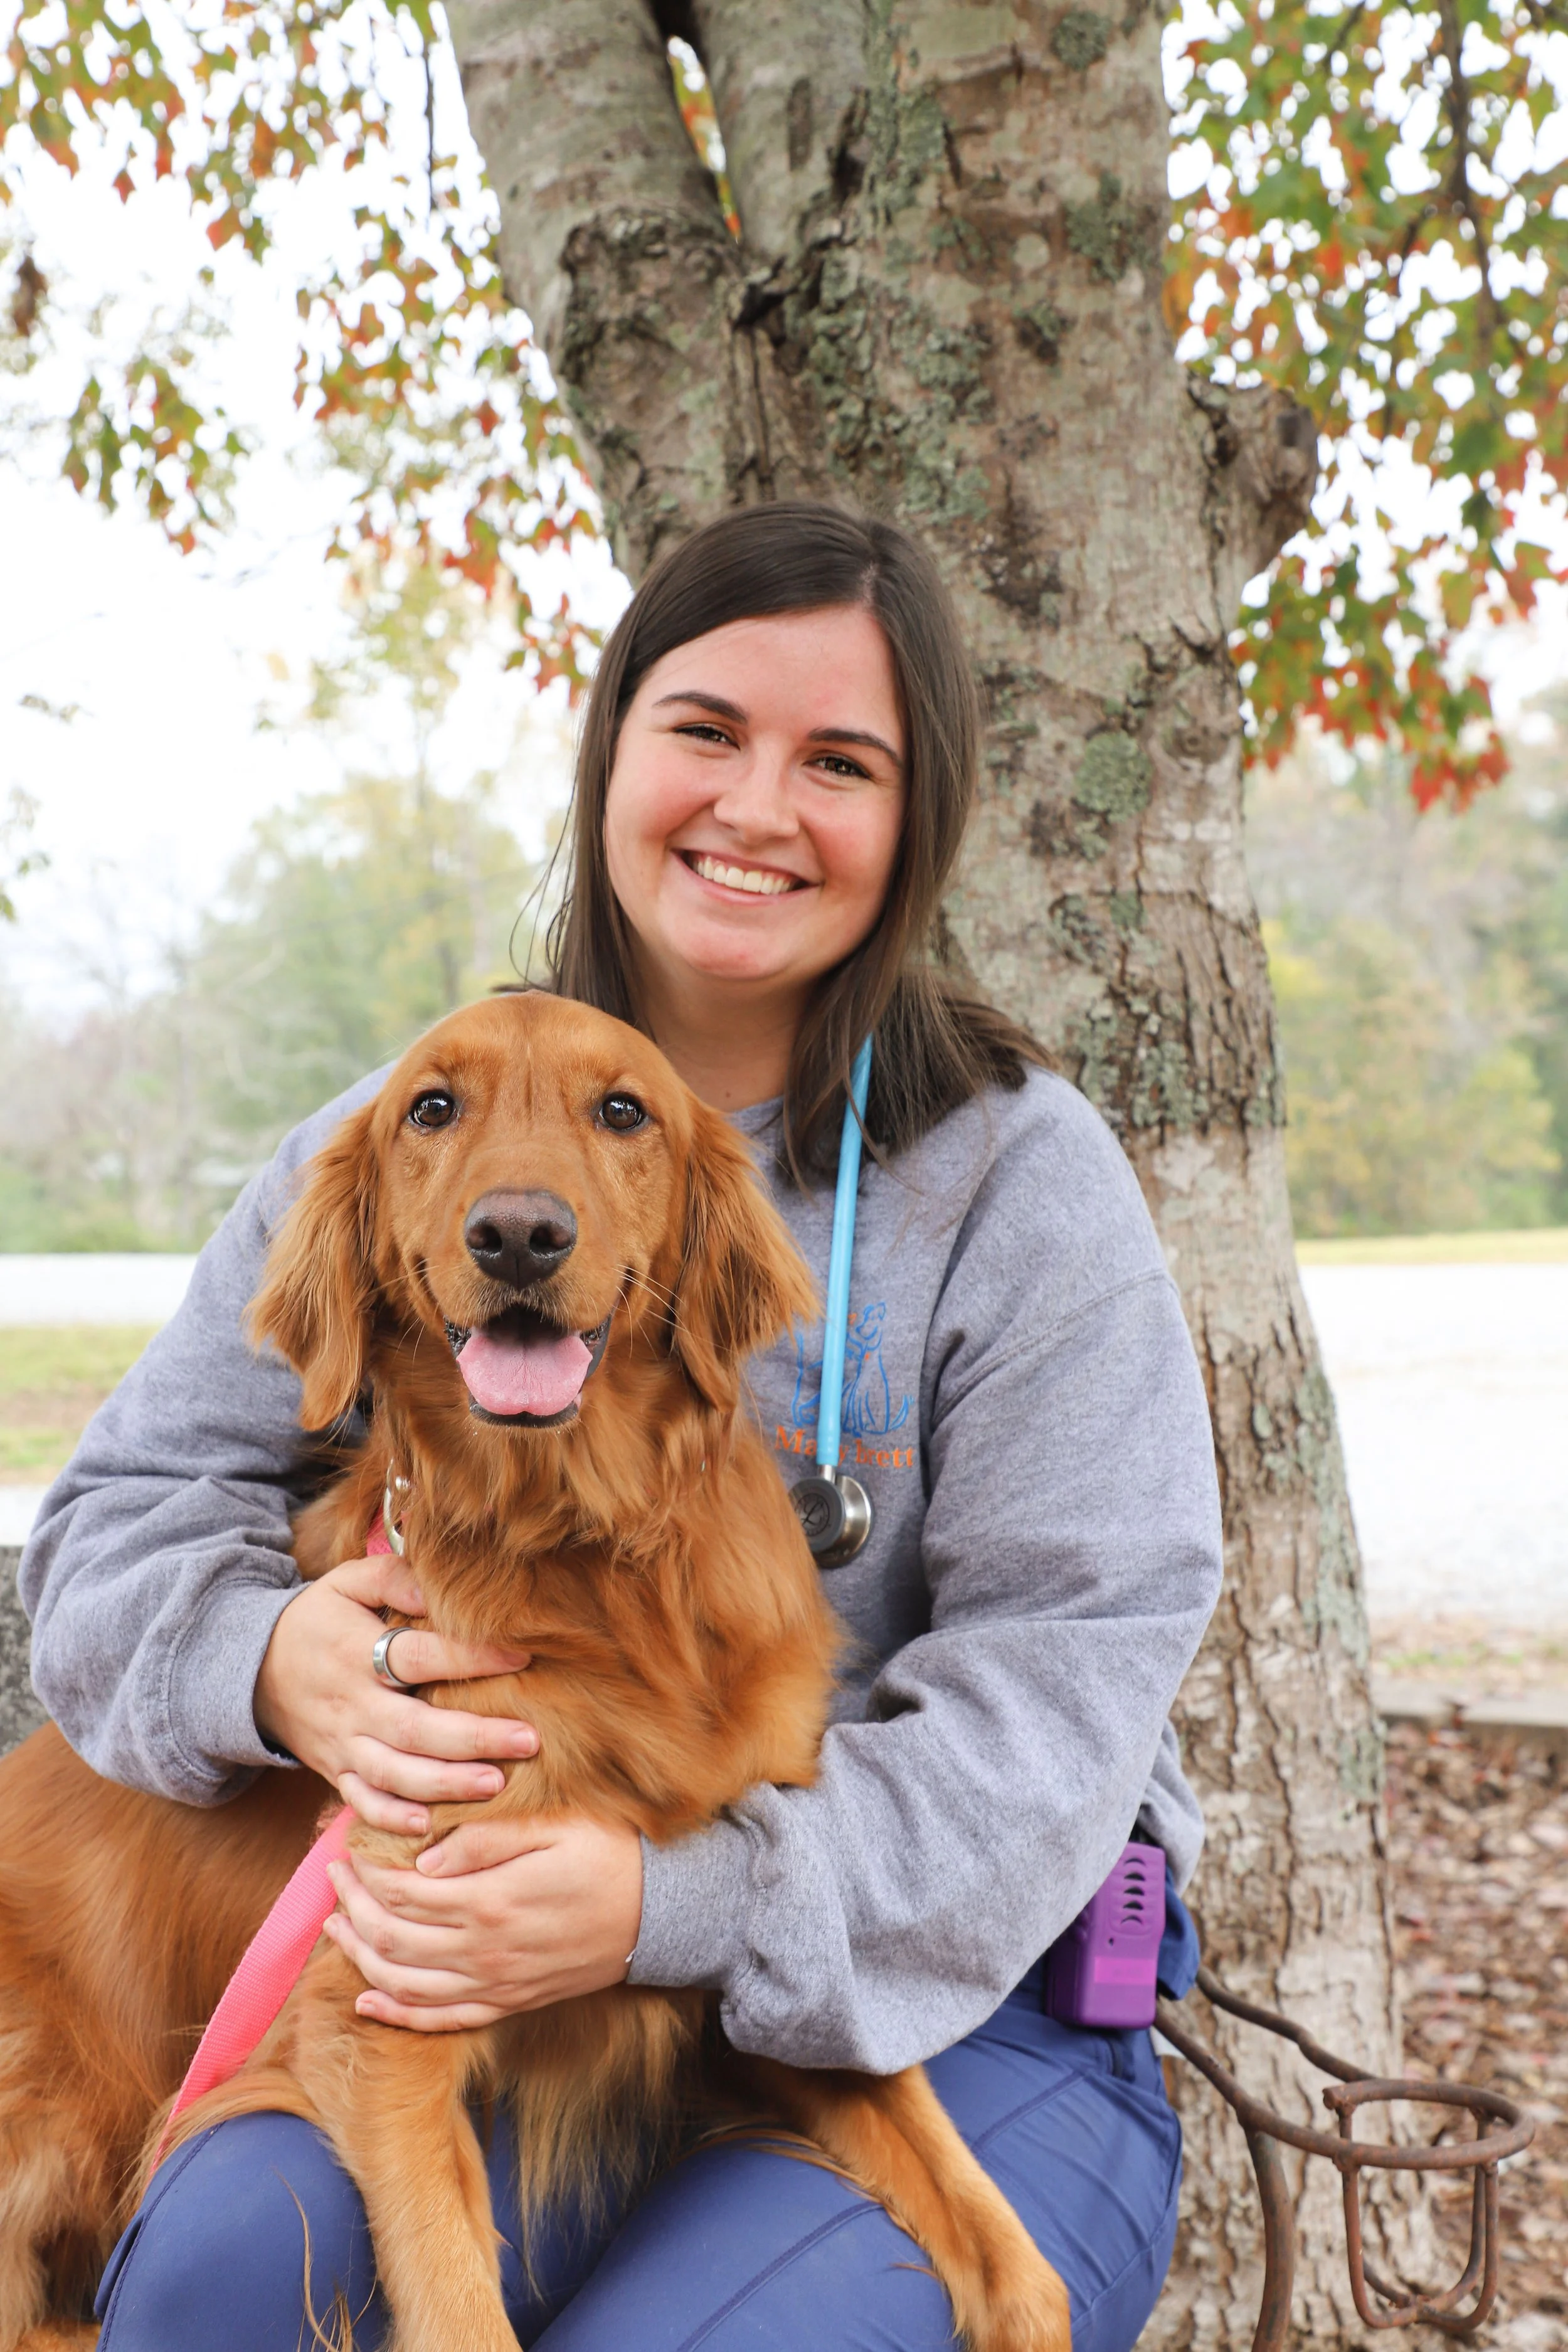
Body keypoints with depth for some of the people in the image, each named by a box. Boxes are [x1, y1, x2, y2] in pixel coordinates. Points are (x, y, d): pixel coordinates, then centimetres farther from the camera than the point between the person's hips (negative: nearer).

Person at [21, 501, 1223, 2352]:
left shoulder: (1018, 1177, -3)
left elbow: (1062, 1679, -10)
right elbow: (128, 1519, 8)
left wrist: (684, 1900, -24)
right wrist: (269, 1662, -17)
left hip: (960, 2009, -1)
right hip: (477, 1981, 2)